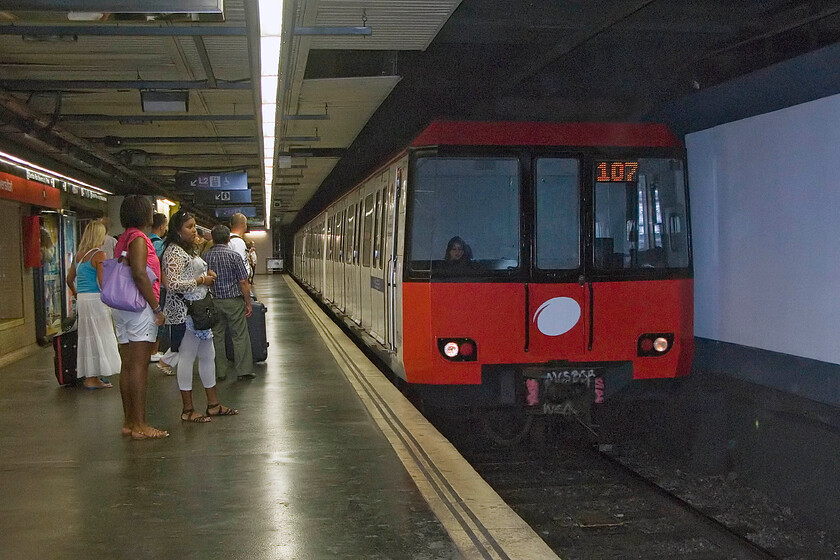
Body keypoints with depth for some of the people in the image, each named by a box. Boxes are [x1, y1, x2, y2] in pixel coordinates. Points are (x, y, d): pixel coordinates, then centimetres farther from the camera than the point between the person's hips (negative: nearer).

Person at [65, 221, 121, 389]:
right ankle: (94, 378, 1)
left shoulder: (79, 255, 12)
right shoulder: (99, 254, -11)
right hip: (95, 299, -8)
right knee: (99, 337, -1)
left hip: (81, 300, 8)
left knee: (87, 337, 12)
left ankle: (89, 376, 18)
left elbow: (69, 279, 18)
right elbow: (102, 282, -17)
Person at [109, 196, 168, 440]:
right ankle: (140, 425, -7)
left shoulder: (123, 240, 15)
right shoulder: (139, 238, -11)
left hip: (121, 309, 9)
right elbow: (140, 275, -21)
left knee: (128, 366, 10)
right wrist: (157, 308, -16)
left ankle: (129, 422, 15)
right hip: (140, 308, -9)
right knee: (139, 366, -8)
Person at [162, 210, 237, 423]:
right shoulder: (174, 252, -14)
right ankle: (188, 410, 3)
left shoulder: (190, 250, 17)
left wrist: (207, 275, 9)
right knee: (187, 357, -4)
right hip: (184, 312, -10)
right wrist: (201, 280, -16)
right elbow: (172, 284, -24)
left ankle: (213, 404, 22)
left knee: (207, 355, 13)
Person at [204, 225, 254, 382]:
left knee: (217, 336, 10)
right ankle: (244, 370, 5)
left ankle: (220, 372, 14)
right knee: (240, 336, 3)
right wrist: (248, 303, -4)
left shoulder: (205, 257, 0)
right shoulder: (233, 256, -10)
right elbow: (243, 282, -12)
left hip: (213, 302, 4)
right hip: (233, 300, -4)